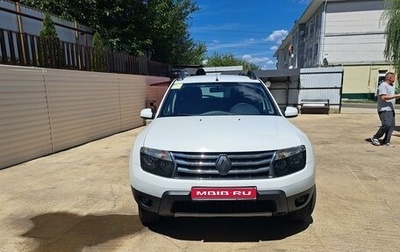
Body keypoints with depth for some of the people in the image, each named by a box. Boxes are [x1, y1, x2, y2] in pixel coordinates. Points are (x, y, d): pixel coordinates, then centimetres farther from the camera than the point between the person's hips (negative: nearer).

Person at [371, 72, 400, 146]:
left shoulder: (391, 86, 21)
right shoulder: (383, 85, -11)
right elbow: (383, 97, -21)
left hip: (390, 109, 10)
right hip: (384, 110, -10)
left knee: (392, 125, 3)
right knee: (386, 125, -18)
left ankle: (386, 141, 7)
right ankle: (375, 138, -3)